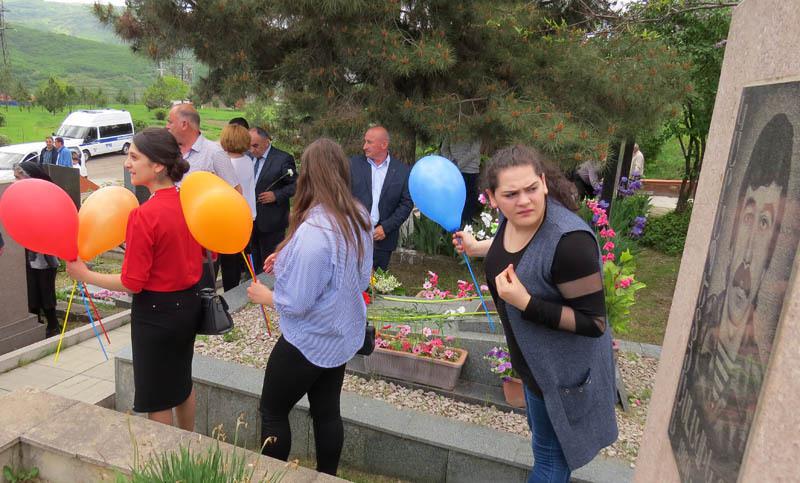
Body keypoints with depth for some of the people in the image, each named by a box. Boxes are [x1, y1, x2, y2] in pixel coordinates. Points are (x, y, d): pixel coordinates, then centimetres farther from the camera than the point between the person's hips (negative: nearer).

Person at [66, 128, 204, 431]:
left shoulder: (144, 216, -23)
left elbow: (132, 284, -18)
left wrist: (84, 275, -7)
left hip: (156, 312, -8)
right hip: (189, 303, 8)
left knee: (156, 398, 11)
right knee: (181, 381, 26)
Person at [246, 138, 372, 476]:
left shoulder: (312, 233, -30)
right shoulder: (360, 218, -4)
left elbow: (297, 304, -26)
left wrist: (263, 296, -4)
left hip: (309, 341, -7)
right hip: (343, 334, 7)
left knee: (272, 410, 15)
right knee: (327, 411, 21)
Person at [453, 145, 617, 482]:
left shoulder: (569, 241, -36)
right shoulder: (514, 218, -12)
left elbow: (593, 323, -30)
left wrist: (525, 303, -36)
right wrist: (477, 247, 20)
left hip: (563, 367, -8)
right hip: (533, 355, 8)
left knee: (550, 453, 14)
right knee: (541, 430, 32)